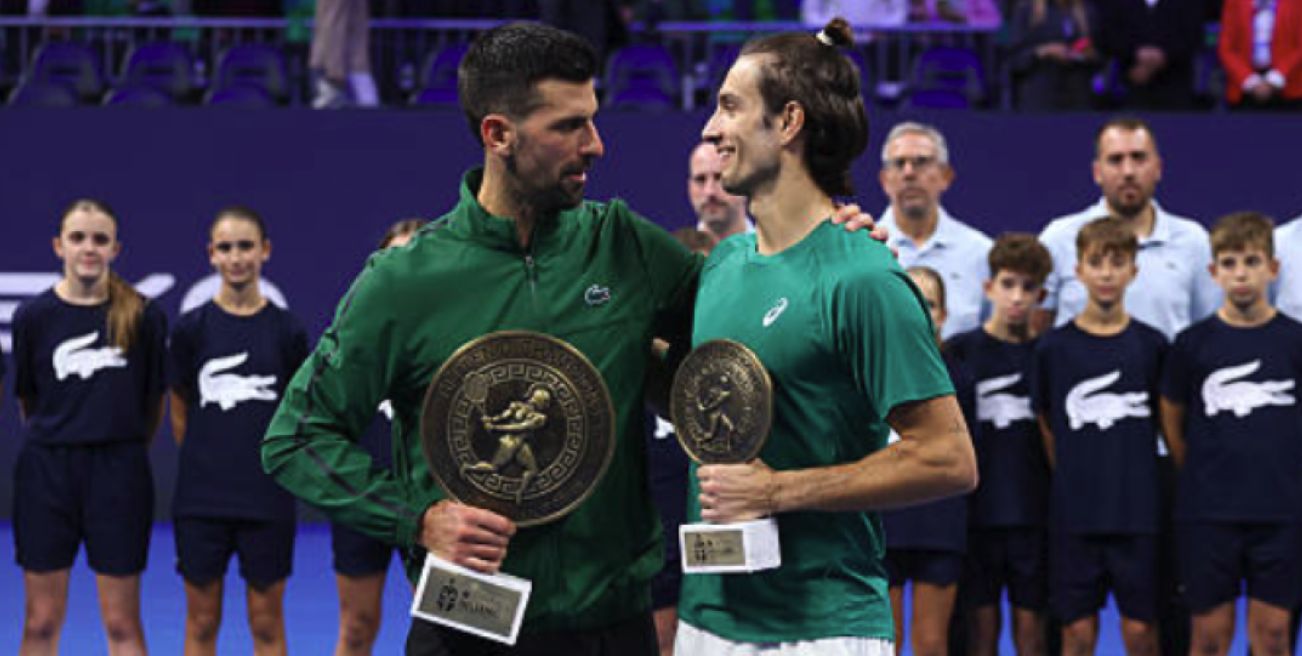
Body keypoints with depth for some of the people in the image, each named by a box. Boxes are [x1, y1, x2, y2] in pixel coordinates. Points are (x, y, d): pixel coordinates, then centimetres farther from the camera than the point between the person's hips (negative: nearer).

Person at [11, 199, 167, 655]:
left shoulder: (143, 316, -3)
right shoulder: (34, 316, -1)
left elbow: (155, 398, 6)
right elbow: (27, 399, 8)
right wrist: (53, 443, 11)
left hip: (119, 474, -1)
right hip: (47, 475, 1)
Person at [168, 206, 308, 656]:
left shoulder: (286, 330, 0)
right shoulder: (191, 328, -1)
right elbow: (181, 413, 8)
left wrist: (267, 461, 7)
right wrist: (208, 463, 10)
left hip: (268, 497, 0)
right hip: (201, 498, 0)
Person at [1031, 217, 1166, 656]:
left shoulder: (1151, 345, 4)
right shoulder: (1054, 348, 2)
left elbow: (1166, 422, 11)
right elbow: (1047, 430, 9)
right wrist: (1074, 482, 3)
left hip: (1139, 513, 0)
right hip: (1074, 515, 0)